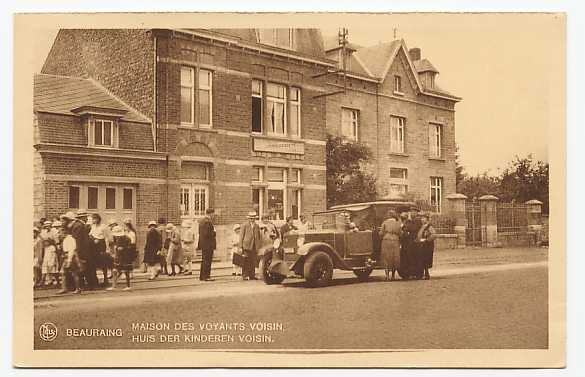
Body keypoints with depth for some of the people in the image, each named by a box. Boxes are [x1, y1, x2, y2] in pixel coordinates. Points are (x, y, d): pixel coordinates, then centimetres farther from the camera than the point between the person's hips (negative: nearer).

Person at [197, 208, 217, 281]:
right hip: (208, 244, -10)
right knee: (207, 261, -5)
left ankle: (202, 276, 20)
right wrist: (214, 232, -8)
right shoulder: (208, 221, -17)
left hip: (203, 244, 10)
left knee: (204, 261, 15)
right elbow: (207, 233, -23)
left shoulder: (201, 221, 15)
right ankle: (206, 276, -3)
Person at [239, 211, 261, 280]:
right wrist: (241, 246, -6)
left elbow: (259, 237, 19)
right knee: (246, 262, -5)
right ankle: (245, 276, -2)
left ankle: (252, 275, 7)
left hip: (254, 247, 4)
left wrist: (258, 246, 12)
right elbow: (241, 236, 0)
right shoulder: (244, 225, 3)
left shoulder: (257, 226, 16)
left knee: (253, 262, 2)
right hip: (246, 246, -4)